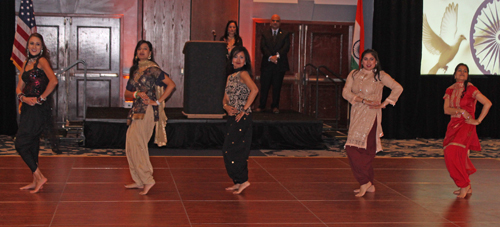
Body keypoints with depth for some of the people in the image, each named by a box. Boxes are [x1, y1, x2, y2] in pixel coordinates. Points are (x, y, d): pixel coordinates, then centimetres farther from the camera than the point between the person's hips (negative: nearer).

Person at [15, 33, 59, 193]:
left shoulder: (42, 61, -9)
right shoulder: (26, 63, 15)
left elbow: (53, 81, -23)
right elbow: (19, 87, 13)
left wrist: (40, 98, -17)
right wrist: (23, 97, -8)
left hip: (38, 109, -8)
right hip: (28, 108, 8)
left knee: (21, 144, -9)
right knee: (32, 144, 12)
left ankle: (39, 177, -3)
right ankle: (36, 182, 19)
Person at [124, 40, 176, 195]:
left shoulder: (152, 69, -6)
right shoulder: (135, 70, 16)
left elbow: (171, 84, -12)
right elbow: (127, 93, 14)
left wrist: (158, 101, -12)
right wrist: (137, 94, -7)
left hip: (147, 111, -8)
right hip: (136, 111, 8)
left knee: (137, 144, -10)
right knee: (131, 146, 8)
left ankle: (147, 180, -3)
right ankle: (139, 181, 16)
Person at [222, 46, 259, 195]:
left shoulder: (243, 74, -9)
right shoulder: (230, 77, 16)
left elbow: (254, 90, -26)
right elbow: (225, 98, 16)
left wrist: (244, 109, -21)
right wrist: (226, 106, -7)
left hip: (242, 117, -8)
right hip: (233, 117, 8)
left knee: (229, 150, -9)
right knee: (238, 150, 11)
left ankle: (242, 180, -4)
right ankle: (238, 183, 18)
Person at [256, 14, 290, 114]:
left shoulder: (285, 34, 9)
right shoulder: (265, 34, 11)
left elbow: (286, 47, -3)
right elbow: (263, 47, -1)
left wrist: (277, 56, -17)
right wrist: (270, 57, -17)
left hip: (280, 64, 0)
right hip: (267, 64, 0)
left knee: (277, 87, 3)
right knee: (264, 86, 0)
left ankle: (275, 106, 12)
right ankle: (261, 106, 9)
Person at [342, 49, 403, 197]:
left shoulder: (380, 76, 1)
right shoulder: (354, 75, 11)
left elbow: (398, 88, -4)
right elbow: (346, 92, -2)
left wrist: (384, 104, -8)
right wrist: (364, 100, -13)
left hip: (371, 116, -5)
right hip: (357, 115, 5)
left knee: (353, 149, -15)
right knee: (363, 152, 7)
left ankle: (365, 182, -5)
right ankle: (369, 185, 15)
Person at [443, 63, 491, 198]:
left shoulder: (470, 89, -5)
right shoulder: (450, 90, 10)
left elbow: (488, 103, -10)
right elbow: (446, 110, 0)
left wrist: (478, 120, -9)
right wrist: (461, 111, -16)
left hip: (466, 126, -6)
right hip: (453, 125, 6)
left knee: (453, 153, -22)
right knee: (453, 155, 6)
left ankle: (464, 186, -9)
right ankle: (467, 187, 20)